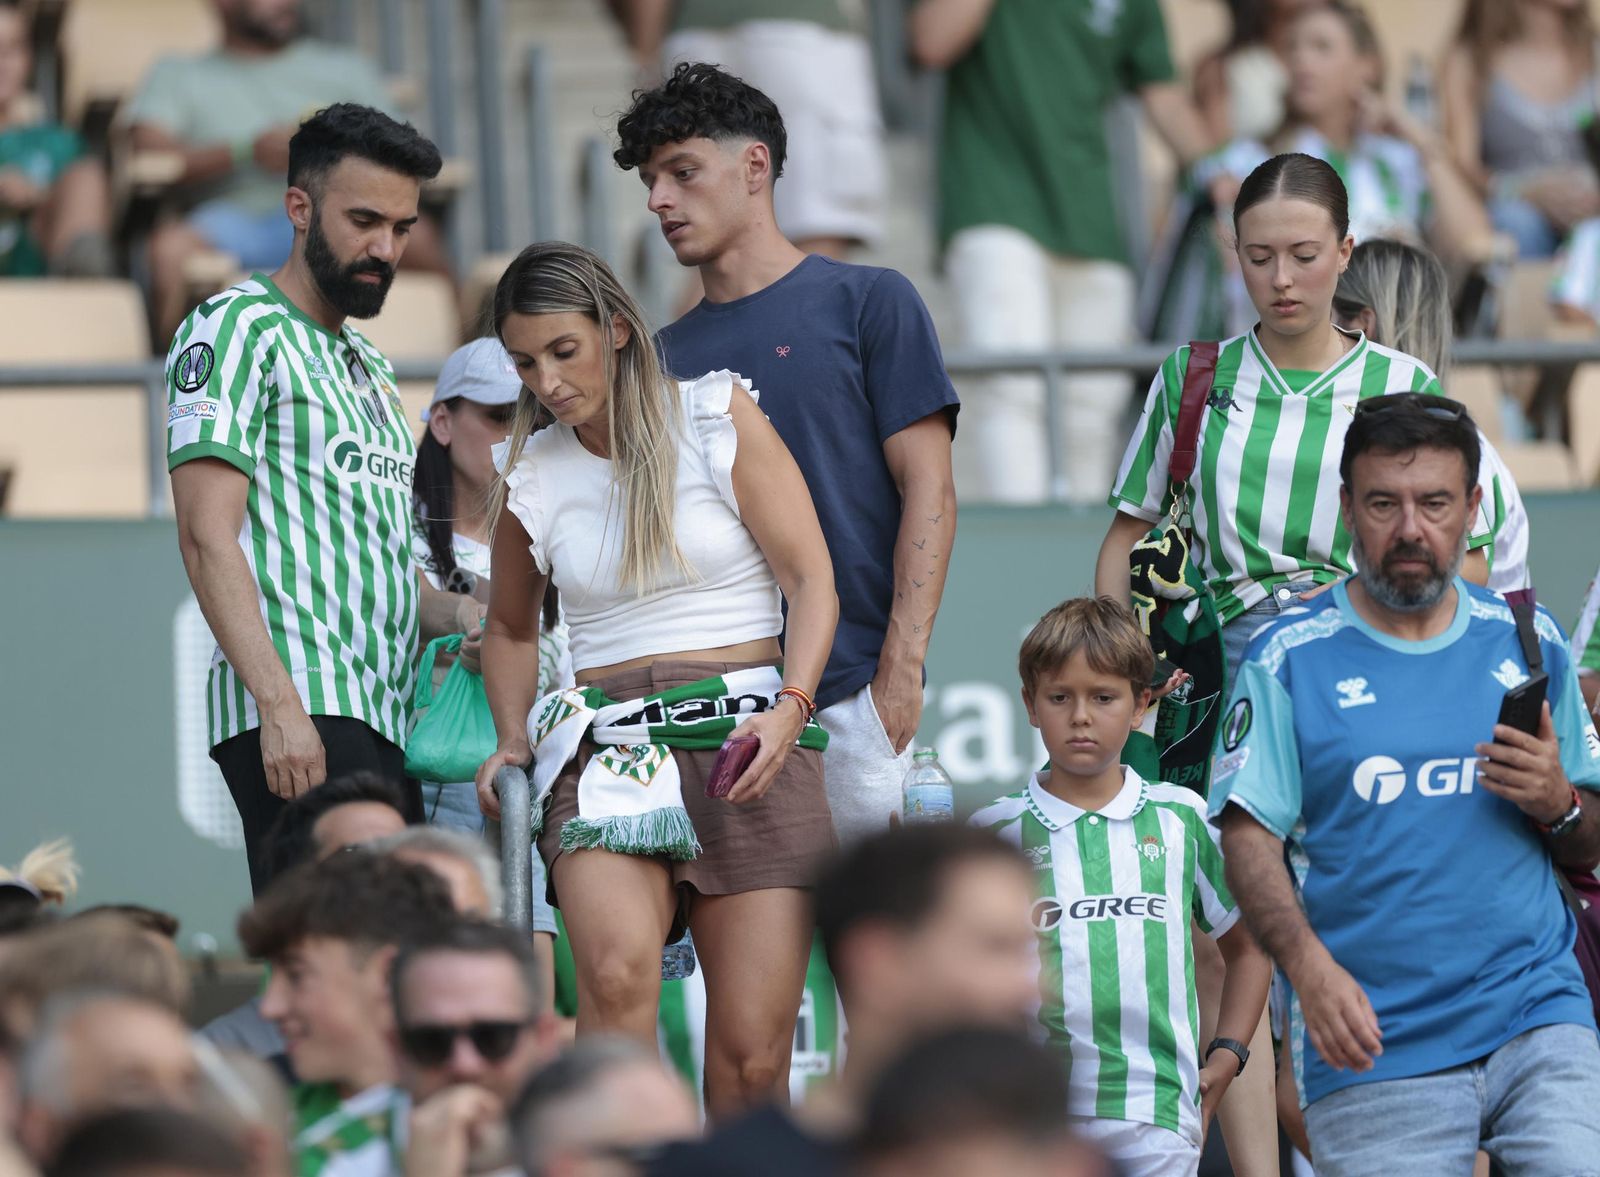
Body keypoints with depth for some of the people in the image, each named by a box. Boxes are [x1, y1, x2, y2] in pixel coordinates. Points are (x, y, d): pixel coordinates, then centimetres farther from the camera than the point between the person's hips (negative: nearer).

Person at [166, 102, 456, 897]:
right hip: (299, 714, -9)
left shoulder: (368, 369, 27)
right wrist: (280, 704, -20)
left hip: (384, 719, 9)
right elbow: (208, 538, -10)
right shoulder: (239, 330, 0)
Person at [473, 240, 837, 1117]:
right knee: (618, 976, -29)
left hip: (745, 742, -1)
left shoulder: (718, 418, 3)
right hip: (610, 751, 1)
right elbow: (511, 628, 28)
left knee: (751, 1060, -7)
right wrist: (512, 741, 11)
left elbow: (811, 581, 1)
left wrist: (790, 710, -15)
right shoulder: (531, 476, 12)